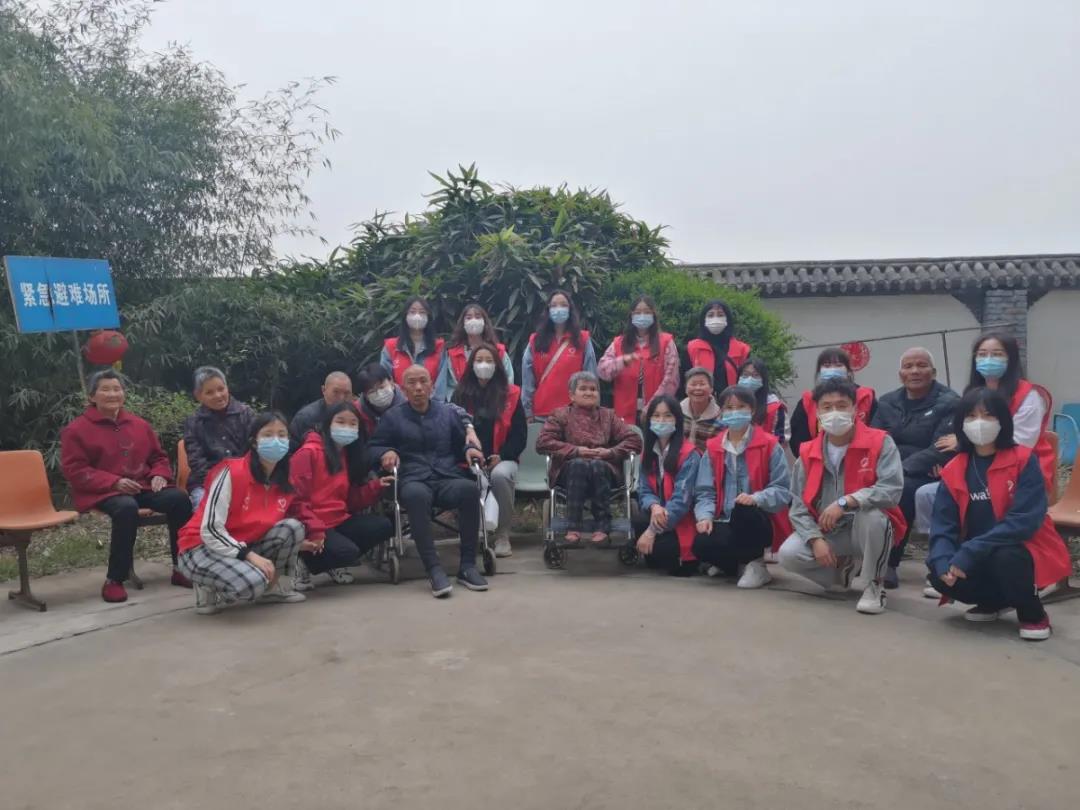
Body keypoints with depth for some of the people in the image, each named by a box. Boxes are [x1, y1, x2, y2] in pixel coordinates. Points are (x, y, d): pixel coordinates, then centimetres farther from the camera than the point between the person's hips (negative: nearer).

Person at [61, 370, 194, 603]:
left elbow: (159, 457, 22)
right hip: (104, 492, -4)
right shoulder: (77, 429, 2)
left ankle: (181, 568, -14)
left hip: (143, 486, 4)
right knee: (126, 508, -39)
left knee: (179, 499, -24)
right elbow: (75, 470, -5)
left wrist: (159, 475, -3)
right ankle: (114, 580, -25)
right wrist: (114, 482, -19)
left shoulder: (139, 424, 16)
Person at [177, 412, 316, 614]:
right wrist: (250, 556, -30)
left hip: (245, 546, 6)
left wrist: (293, 543, -8)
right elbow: (210, 530, -23)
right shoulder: (231, 473, -21)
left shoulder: (285, 481, 0)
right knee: (252, 582, -34)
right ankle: (208, 589, -2)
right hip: (204, 548, -6)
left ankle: (275, 587, 3)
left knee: (293, 527, -16)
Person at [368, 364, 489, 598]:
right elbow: (372, 447, 16)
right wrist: (385, 453, -6)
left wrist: (469, 449, 4)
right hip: (413, 480, -2)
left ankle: (467, 566, -28)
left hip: (448, 478, 2)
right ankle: (434, 569, -40)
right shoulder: (392, 417, 18)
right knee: (416, 494, -41)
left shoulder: (448, 412, 23)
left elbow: (461, 443, 27)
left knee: (469, 488, -35)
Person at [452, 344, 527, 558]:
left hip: (502, 459, 0)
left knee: (500, 475, -36)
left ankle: (503, 536, -20)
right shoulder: (461, 394, 12)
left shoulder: (511, 394, 8)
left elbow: (520, 434, 7)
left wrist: (502, 456, -7)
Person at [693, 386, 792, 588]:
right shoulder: (713, 448, 9)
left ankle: (756, 564, -10)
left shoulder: (769, 445, -2)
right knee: (702, 545, -29)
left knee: (743, 511, -38)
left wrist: (756, 499, -26)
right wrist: (705, 516, -14)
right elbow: (705, 491, 6)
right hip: (726, 521, 3)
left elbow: (783, 490, -8)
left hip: (758, 521, -3)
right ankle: (740, 564, 4)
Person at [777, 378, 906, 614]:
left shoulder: (880, 442, -12)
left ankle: (873, 585, -11)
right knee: (788, 554, -21)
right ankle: (842, 570, 13)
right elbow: (799, 506, -3)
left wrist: (844, 502, -32)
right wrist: (816, 539, -19)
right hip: (825, 531, 4)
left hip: (866, 529, -3)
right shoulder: (808, 453, -2)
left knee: (872, 512, -37)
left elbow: (893, 489, -27)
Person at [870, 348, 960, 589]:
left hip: (929, 476, -4)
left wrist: (901, 470, -25)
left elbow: (942, 450, -14)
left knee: (901, 488, -36)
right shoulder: (887, 402, 15)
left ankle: (890, 563, -27)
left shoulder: (949, 403, -2)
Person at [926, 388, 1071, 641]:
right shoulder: (953, 471, -1)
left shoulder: (1024, 460, -13)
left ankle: (1034, 615, -4)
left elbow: (1025, 520, -24)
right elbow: (943, 526, -6)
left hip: (1025, 553, -4)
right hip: (980, 559, 4)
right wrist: (944, 562, -28)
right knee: (940, 575, -21)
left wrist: (970, 552, -31)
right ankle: (994, 601, 12)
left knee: (1004, 558, -36)